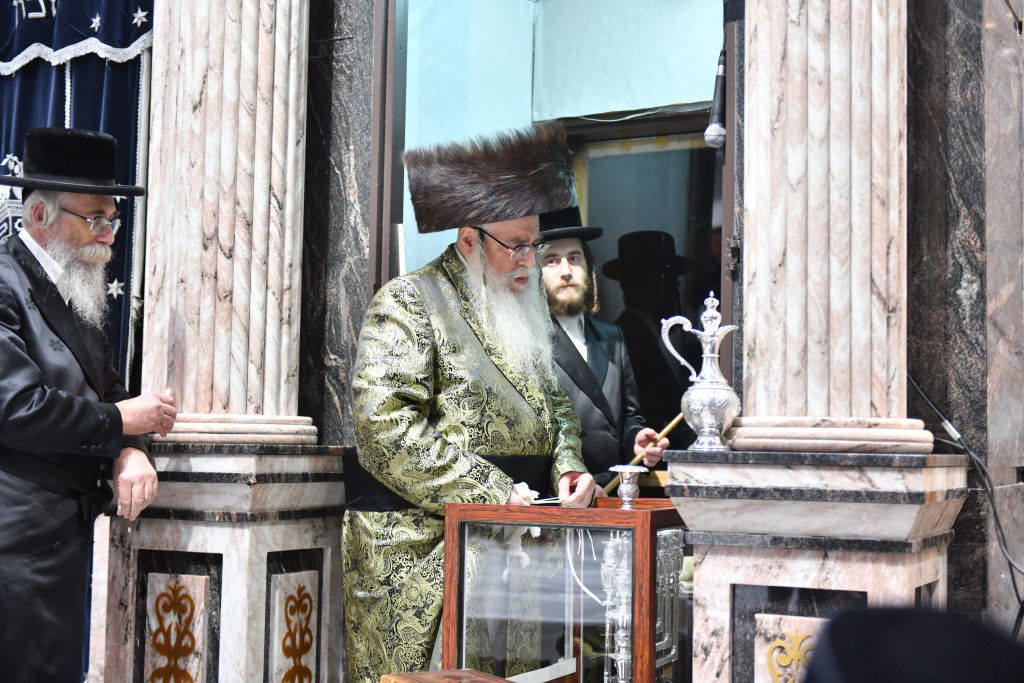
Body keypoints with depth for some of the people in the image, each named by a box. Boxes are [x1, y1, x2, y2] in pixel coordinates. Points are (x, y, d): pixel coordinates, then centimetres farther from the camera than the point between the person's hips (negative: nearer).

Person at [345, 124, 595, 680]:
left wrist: (566, 467, 0)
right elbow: (388, 427, -18)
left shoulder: (523, 316, 18)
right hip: (421, 549, -7)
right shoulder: (407, 303, -7)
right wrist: (493, 493, -20)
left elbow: (554, 407, 23)